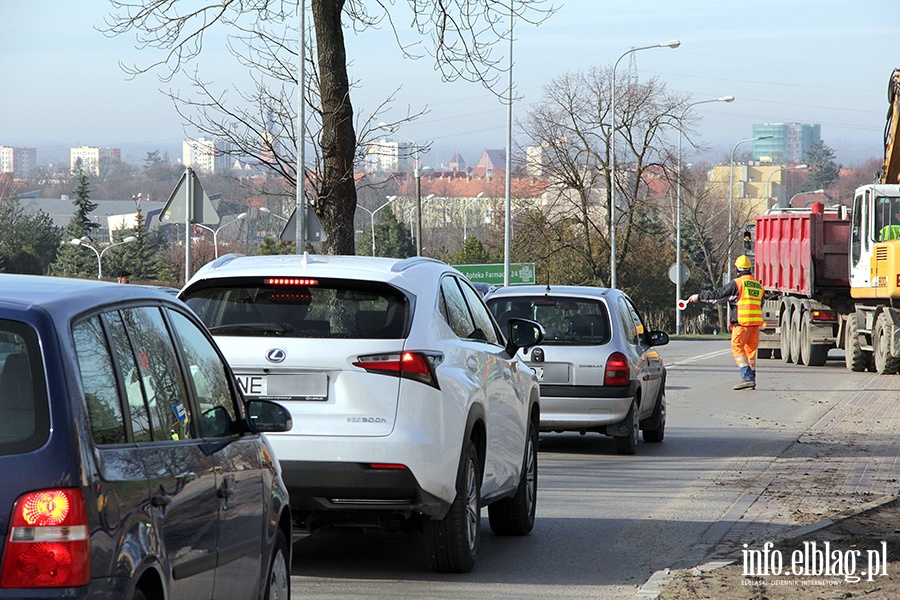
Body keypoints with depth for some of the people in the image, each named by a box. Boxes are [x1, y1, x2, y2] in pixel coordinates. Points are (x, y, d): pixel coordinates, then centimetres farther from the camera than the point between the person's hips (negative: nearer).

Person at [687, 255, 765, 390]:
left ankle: (747, 378, -16)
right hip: (756, 322, 7)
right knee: (750, 349, 11)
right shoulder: (758, 285, 17)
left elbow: (717, 295, -3)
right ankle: (751, 380, 9)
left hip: (742, 322, -7)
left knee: (737, 348, -4)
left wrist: (699, 297, 7)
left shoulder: (737, 283, -5)